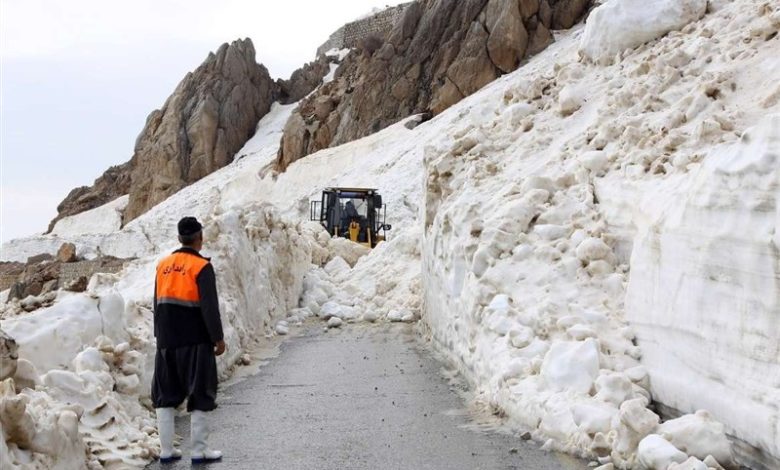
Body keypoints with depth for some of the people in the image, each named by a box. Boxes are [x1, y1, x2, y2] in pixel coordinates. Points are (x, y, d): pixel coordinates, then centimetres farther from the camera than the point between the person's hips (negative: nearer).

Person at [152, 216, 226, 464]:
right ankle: (199, 450, 5)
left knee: (165, 396, 12)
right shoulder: (202, 267, -12)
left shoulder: (163, 265, 6)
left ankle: (166, 450, 13)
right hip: (195, 342, -5)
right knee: (200, 395, 3)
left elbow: (157, 304, 12)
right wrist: (218, 338, -6)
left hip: (167, 341, 6)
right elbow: (210, 308, -14)